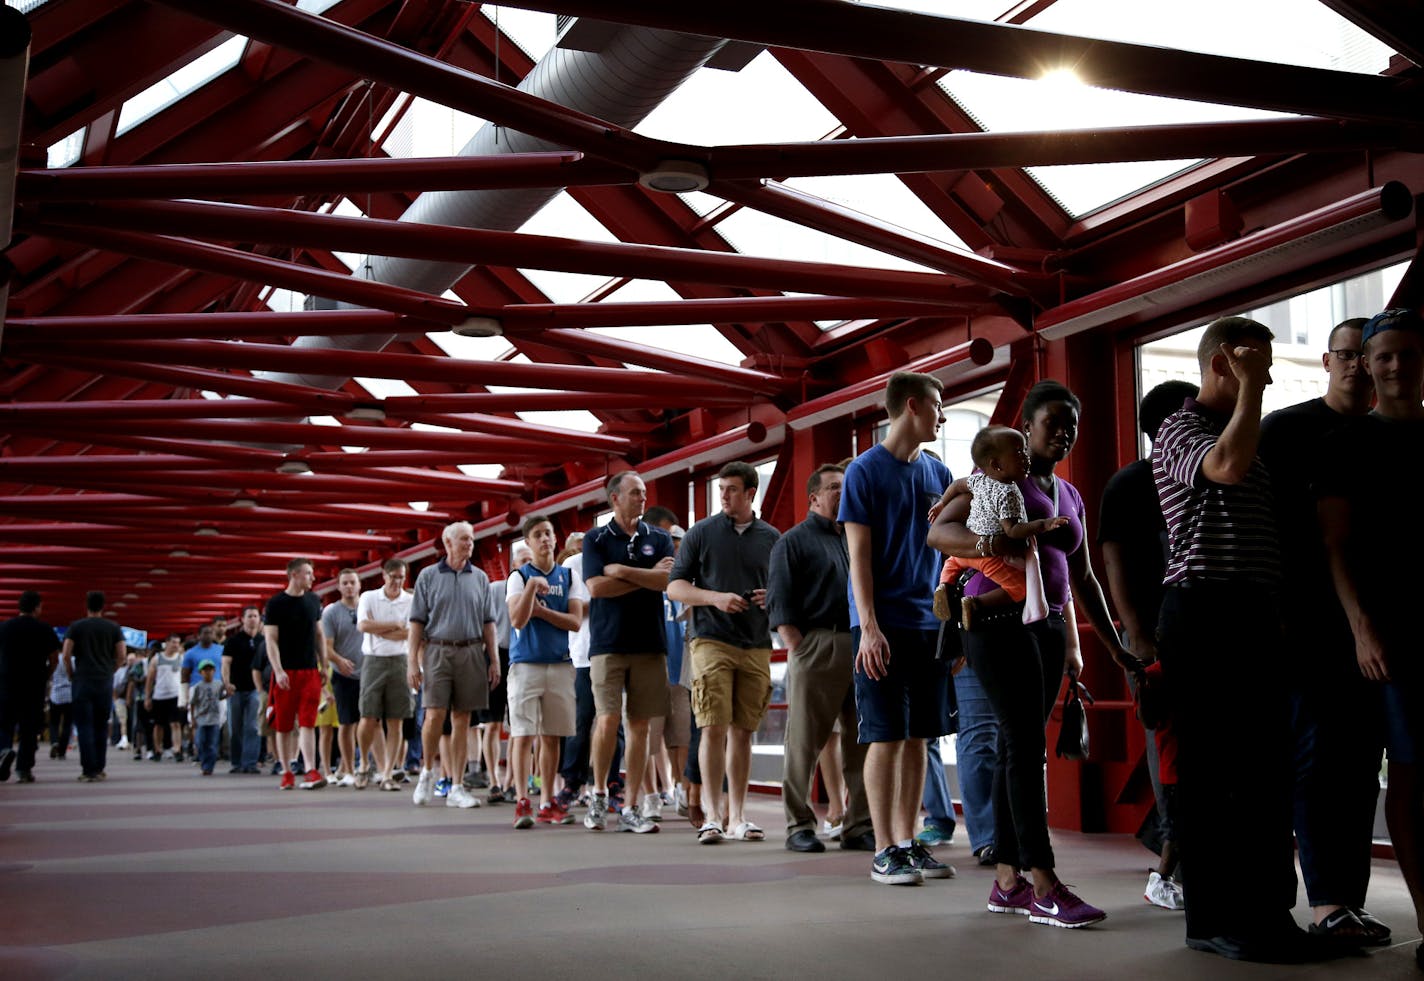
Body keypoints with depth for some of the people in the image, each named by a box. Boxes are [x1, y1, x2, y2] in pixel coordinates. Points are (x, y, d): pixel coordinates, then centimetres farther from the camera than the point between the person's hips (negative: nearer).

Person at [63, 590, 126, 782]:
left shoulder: (75, 626, 1)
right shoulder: (113, 627, 5)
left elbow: (66, 654, -6)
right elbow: (122, 654, -1)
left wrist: (71, 674, 6)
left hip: (83, 681, -2)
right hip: (105, 682, 2)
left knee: (84, 726, 0)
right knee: (101, 726, 10)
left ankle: (88, 771, -5)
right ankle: (99, 769, 12)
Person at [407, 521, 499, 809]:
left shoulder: (480, 578, 12)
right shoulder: (428, 576, 5)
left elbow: (488, 622, 11)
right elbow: (417, 622, 3)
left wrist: (494, 660, 5)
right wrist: (413, 661, -4)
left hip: (471, 652, 2)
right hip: (437, 650, -2)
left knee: (461, 720, 3)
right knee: (435, 715, -9)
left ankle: (456, 788, 8)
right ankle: (427, 771, 16)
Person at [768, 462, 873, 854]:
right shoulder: (794, 541, 3)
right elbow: (779, 604, -4)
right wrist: (798, 649, -13)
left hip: (861, 649, 6)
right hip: (816, 646, -5)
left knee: (862, 741, 6)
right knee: (804, 741, -2)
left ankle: (859, 825, 13)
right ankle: (798, 827, 7)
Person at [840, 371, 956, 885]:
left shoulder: (937, 472, 13)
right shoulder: (865, 471, -4)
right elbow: (859, 555, -8)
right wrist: (869, 626, -15)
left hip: (930, 623, 6)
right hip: (884, 625, -6)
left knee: (918, 736, 8)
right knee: (886, 737, -3)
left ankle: (909, 842, 17)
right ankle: (884, 850, 5)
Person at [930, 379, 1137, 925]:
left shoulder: (1070, 496, 19)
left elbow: (1082, 578, 22)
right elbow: (938, 532, -11)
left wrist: (1114, 647, 19)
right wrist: (981, 541, -32)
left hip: (1048, 626, 7)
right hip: (998, 620, -7)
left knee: (1018, 748, 7)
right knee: (1027, 743, -13)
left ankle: (1007, 881, 10)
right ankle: (1045, 889, -14)